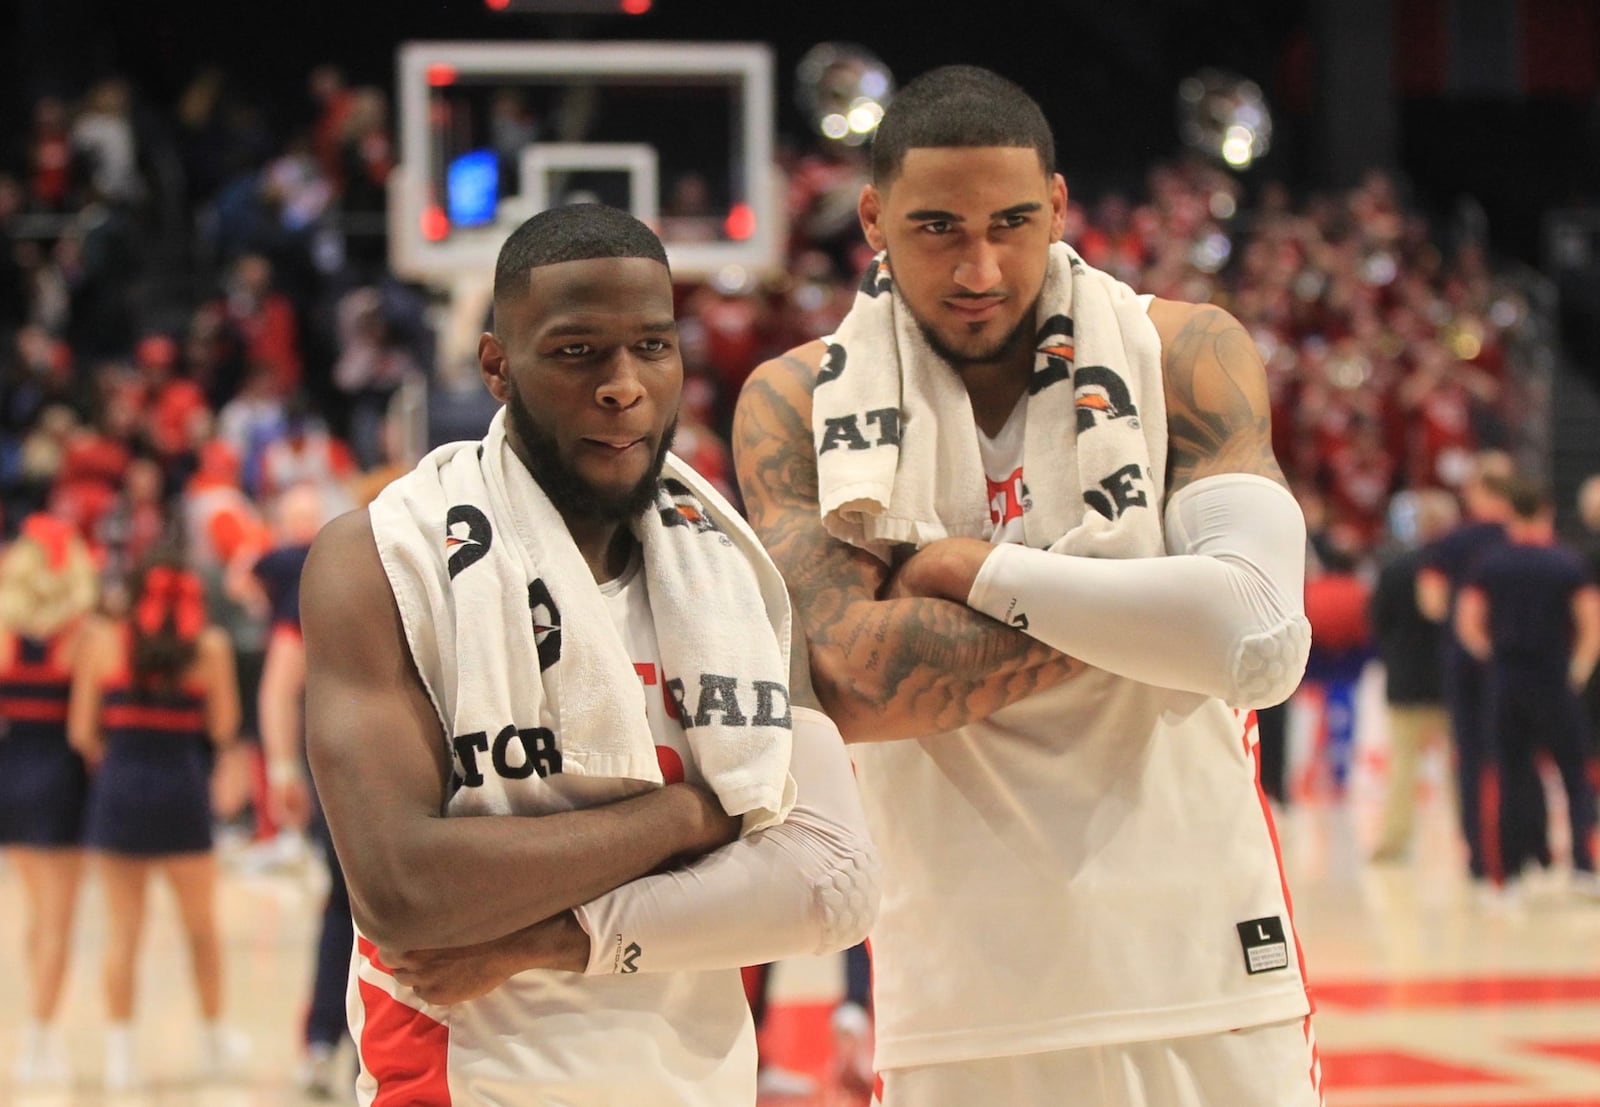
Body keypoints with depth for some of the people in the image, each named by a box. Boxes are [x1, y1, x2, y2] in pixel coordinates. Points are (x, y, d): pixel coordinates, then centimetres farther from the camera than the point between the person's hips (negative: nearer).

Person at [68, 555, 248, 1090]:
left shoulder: (102, 640, 1)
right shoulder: (210, 646, -3)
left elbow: (81, 730, 0)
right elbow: (224, 729, 0)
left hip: (118, 790, 1)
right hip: (183, 792, -1)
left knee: (122, 931, 7)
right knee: (201, 926, 15)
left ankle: (120, 1050, 4)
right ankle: (215, 1040, 26)